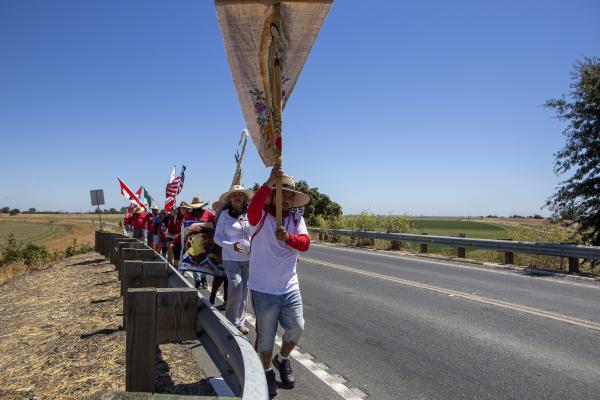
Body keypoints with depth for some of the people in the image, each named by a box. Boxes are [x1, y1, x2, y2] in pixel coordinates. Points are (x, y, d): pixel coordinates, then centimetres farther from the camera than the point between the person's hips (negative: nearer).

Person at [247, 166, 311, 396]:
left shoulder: (297, 219, 3)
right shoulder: (261, 216, -10)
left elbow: (305, 243, -11)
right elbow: (252, 209, -35)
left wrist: (288, 237, -32)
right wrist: (269, 183, -48)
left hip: (290, 287, 4)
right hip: (264, 288, -4)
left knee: (297, 328, 8)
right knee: (266, 333, 9)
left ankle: (282, 359, 38)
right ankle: (267, 371, 33)